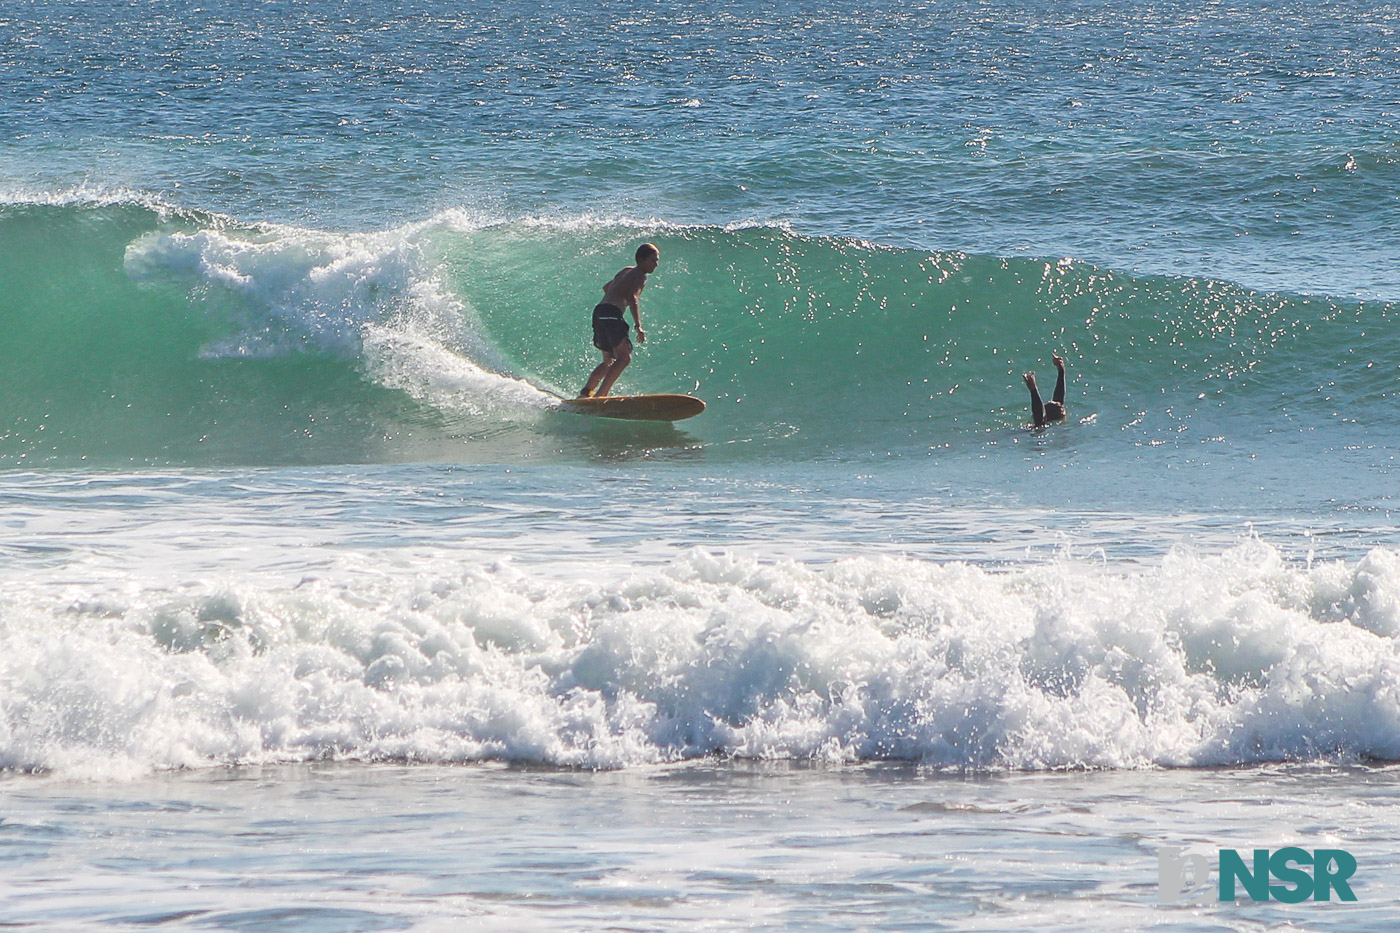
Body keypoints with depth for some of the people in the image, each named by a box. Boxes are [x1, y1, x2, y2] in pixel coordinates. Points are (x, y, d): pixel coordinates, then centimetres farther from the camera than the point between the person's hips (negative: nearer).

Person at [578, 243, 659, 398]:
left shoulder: (627, 272, 26)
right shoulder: (640, 276, -2)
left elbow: (606, 288, 42)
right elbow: (632, 298, -19)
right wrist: (639, 326, -27)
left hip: (598, 312, 10)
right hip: (611, 314, -10)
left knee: (609, 361, 18)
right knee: (624, 356, -18)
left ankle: (585, 394, 11)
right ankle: (600, 394, -29)